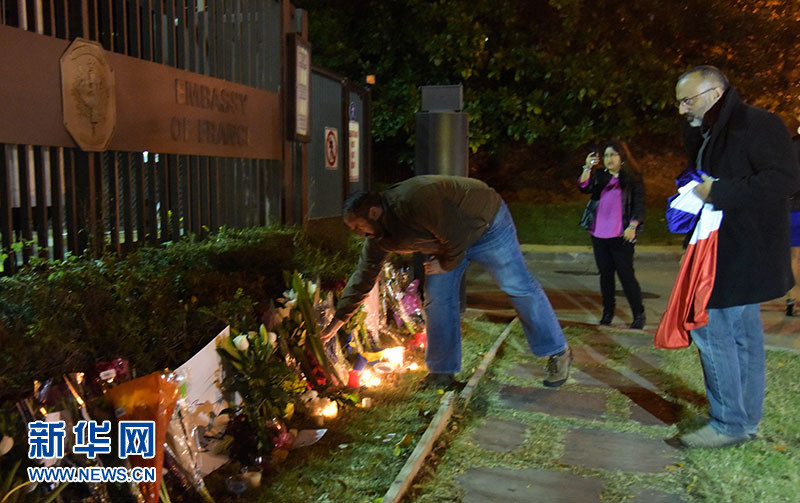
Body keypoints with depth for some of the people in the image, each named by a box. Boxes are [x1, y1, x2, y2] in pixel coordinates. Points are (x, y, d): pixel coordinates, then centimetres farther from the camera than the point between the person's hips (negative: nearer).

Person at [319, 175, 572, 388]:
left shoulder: (416, 201, -38)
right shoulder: (378, 237, -10)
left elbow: (457, 237, -32)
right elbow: (363, 276, -2)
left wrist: (446, 264, -15)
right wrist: (337, 321, -1)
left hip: (485, 224, -7)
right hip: (447, 239, 7)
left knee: (519, 287, -5)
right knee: (437, 299, -2)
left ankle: (558, 353, 8)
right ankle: (442, 373, 8)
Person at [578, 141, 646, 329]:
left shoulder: (632, 179, 3)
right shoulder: (599, 177, 13)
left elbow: (639, 205, -1)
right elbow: (584, 187, -3)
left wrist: (632, 226, -12)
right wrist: (587, 168, -14)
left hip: (621, 236, -4)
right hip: (599, 235, 4)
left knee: (626, 274, -5)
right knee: (605, 274, 10)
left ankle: (638, 314, 6)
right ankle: (608, 312, 21)